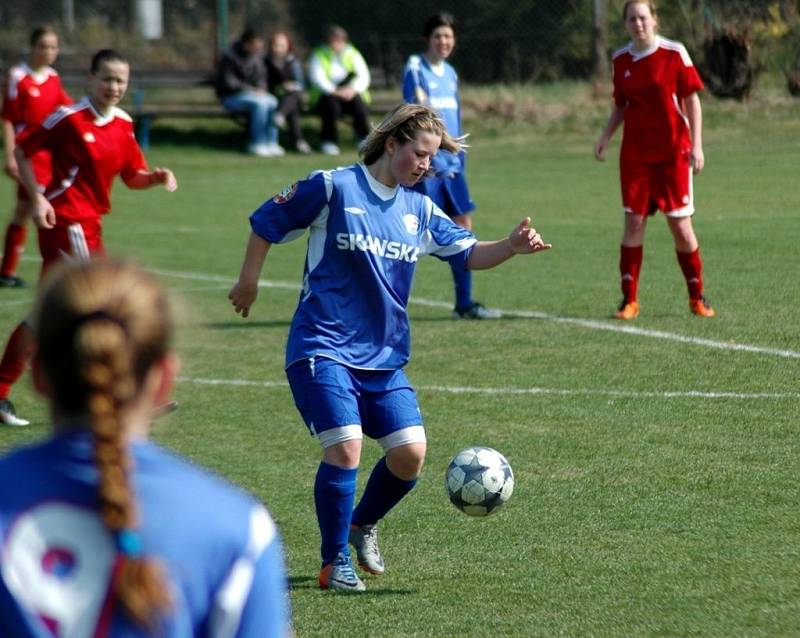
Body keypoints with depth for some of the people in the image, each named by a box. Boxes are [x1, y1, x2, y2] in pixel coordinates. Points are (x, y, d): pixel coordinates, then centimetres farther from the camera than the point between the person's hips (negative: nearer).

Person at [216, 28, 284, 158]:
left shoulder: (257, 55, 3)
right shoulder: (229, 57, -18)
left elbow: (261, 75, 17)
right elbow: (228, 83, -19)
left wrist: (261, 88, -5)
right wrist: (252, 90, -21)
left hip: (252, 93, 7)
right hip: (230, 97, -7)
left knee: (272, 102, -22)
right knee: (259, 103, -32)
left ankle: (271, 143, -19)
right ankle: (257, 145, -26)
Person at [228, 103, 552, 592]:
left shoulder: (419, 209, 9)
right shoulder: (333, 187, -8)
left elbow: (469, 253, 6)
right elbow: (266, 224, 1)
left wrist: (513, 246, -13)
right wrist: (249, 283, 6)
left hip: (384, 358, 6)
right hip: (323, 349, -6)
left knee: (410, 453, -4)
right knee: (345, 447, -19)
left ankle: (363, 525, 26)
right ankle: (335, 562, -1)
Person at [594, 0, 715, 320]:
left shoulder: (674, 54, -5)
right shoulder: (621, 60, 6)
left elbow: (692, 100, -2)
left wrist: (696, 144, -8)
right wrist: (606, 135, -1)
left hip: (673, 152, -3)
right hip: (635, 155, 3)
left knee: (680, 223, -1)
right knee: (633, 222, -3)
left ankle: (697, 297, 13)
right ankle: (629, 299, 2)